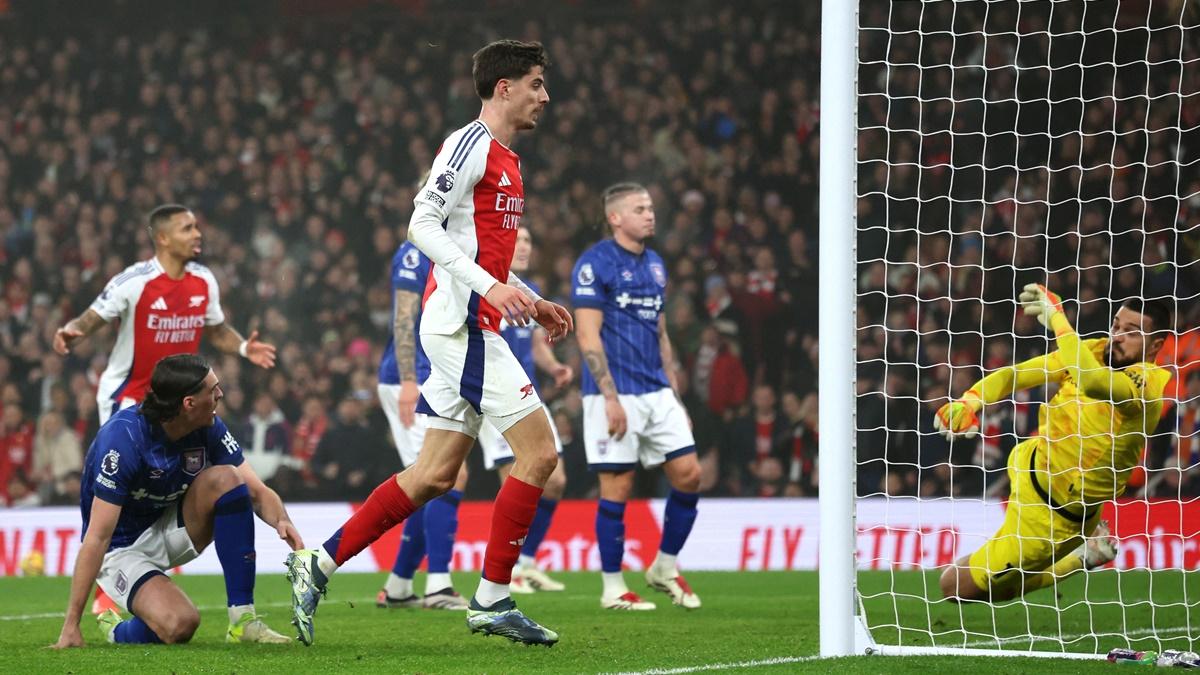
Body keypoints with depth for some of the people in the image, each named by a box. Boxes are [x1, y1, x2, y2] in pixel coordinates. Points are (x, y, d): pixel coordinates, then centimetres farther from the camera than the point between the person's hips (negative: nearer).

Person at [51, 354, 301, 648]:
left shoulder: (209, 427, -11)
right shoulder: (123, 438, -29)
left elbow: (257, 492, -6)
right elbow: (97, 536, -30)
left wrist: (281, 521, -32)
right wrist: (71, 626, -30)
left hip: (170, 527, 6)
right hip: (122, 547, -6)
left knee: (225, 478, -20)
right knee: (179, 626, -31)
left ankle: (243, 619, -16)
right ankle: (117, 630, 7)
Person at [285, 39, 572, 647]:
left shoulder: (505, 159, 21)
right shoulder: (470, 144, -9)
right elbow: (422, 226, -18)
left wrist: (533, 303, 22)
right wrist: (490, 286, -25)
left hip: (470, 327, 10)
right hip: (461, 321, -10)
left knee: (435, 474, 8)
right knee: (539, 451, -11)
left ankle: (317, 564, 12)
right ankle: (492, 600, -6)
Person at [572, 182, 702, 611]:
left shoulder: (655, 265, 16)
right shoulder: (594, 264, -8)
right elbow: (588, 337, -12)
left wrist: (675, 394, 17)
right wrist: (610, 398, -18)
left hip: (657, 394, 7)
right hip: (615, 394, -7)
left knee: (688, 475, 0)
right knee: (617, 487, -4)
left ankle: (665, 568, 16)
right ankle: (613, 588, 5)